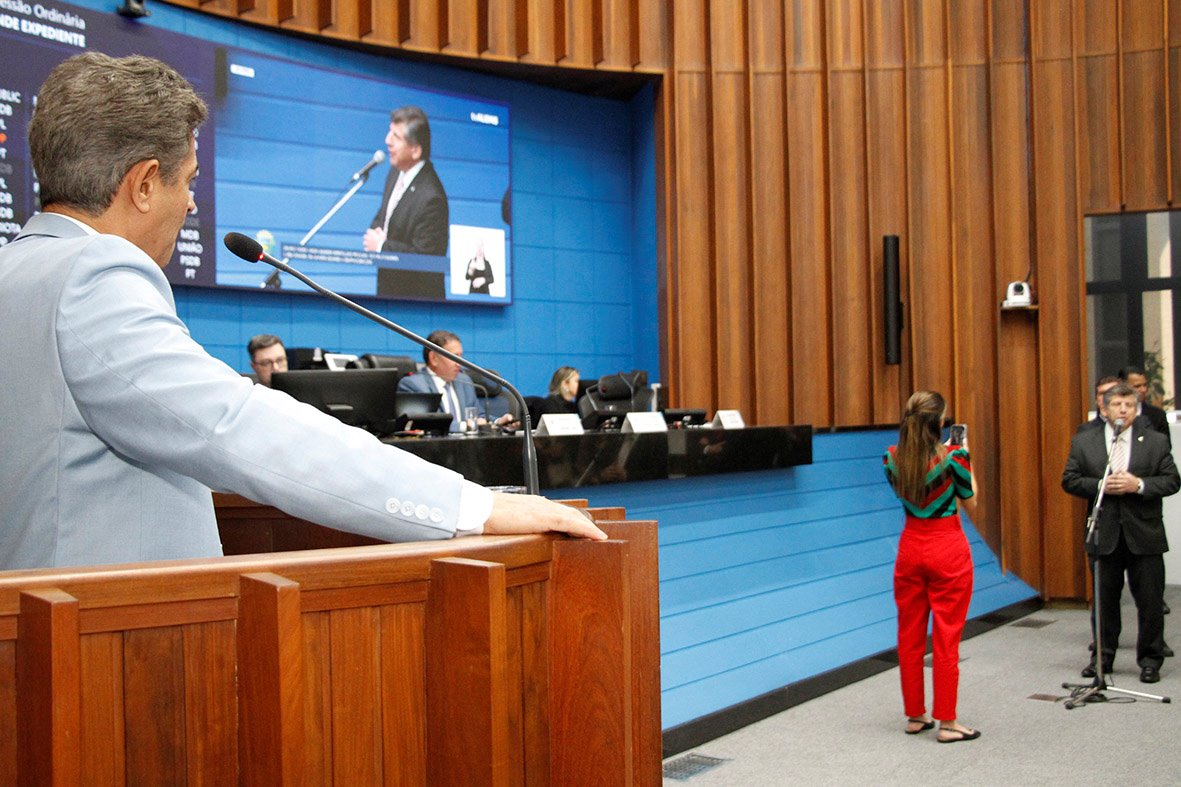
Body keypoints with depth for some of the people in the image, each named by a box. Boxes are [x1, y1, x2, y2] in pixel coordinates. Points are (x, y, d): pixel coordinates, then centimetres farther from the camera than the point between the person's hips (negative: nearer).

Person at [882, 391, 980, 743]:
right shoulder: (953, 457, -14)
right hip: (948, 550, -4)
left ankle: (915, 715, 22)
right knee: (946, 639, 2)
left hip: (910, 549, 4)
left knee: (910, 636, 12)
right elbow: (971, 503, -1)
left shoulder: (892, 458, -3)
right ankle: (947, 722, 7)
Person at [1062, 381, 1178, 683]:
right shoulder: (1083, 442, 3)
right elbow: (1070, 480, 1)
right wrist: (1101, 486, -14)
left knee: (1150, 600, 4)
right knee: (1105, 599, 10)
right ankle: (1103, 657, 22)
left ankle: (1150, 659, 17)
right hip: (1104, 534, 1)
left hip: (1144, 534, -1)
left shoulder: (1156, 441, 2)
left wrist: (1139, 485, -16)